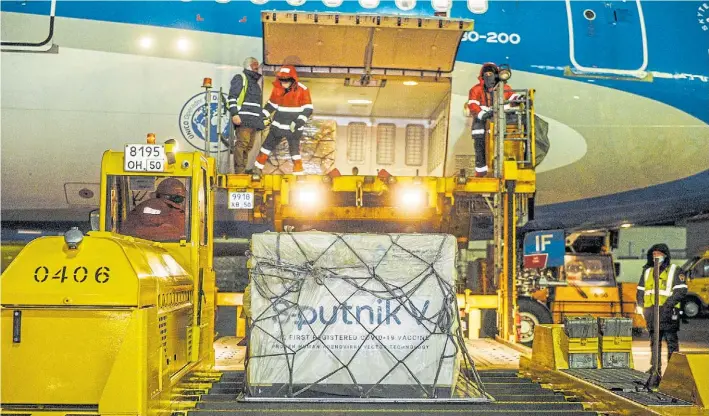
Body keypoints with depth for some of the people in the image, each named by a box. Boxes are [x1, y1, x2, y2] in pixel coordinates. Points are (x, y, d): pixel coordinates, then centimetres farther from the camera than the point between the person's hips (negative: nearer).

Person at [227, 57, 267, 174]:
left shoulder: (255, 83, 28)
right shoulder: (240, 78, 3)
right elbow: (232, 97, -8)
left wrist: (262, 118, 26)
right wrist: (234, 114, -19)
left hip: (254, 121, 8)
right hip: (243, 119, -8)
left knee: (249, 146, 5)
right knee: (242, 144, -16)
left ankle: (243, 170, 7)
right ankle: (239, 171, -20)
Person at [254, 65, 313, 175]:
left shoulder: (302, 90, -14)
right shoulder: (277, 88, -1)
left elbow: (308, 109, -13)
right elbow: (271, 104, 13)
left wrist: (298, 122, -22)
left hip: (294, 127, -4)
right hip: (278, 125, 4)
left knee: (294, 148, -2)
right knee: (268, 145, 11)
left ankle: (298, 172, 8)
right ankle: (257, 167, 23)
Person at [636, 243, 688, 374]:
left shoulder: (675, 271, 1)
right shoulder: (647, 272, 18)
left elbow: (681, 290, -8)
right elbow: (640, 291, 22)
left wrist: (668, 305, -17)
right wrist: (642, 307, 10)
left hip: (667, 312, -5)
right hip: (651, 313, 5)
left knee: (671, 341, -4)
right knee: (654, 341, 9)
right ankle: (655, 366, 14)